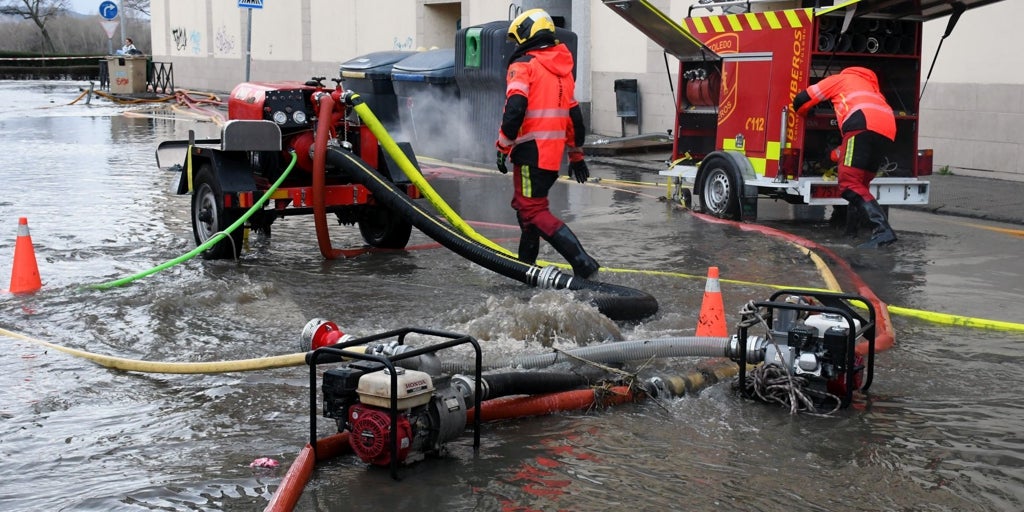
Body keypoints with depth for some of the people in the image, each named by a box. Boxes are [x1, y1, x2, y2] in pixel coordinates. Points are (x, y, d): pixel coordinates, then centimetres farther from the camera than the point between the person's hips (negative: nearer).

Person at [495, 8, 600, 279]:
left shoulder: (523, 65, -8)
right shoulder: (562, 69, 17)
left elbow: (514, 109, -19)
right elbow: (574, 115, 20)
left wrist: (503, 147, -11)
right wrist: (576, 155, 26)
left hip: (532, 151, -8)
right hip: (554, 153, 8)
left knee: (533, 211, -7)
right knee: (525, 203, 22)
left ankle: (582, 262, -18)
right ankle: (526, 262, 29)